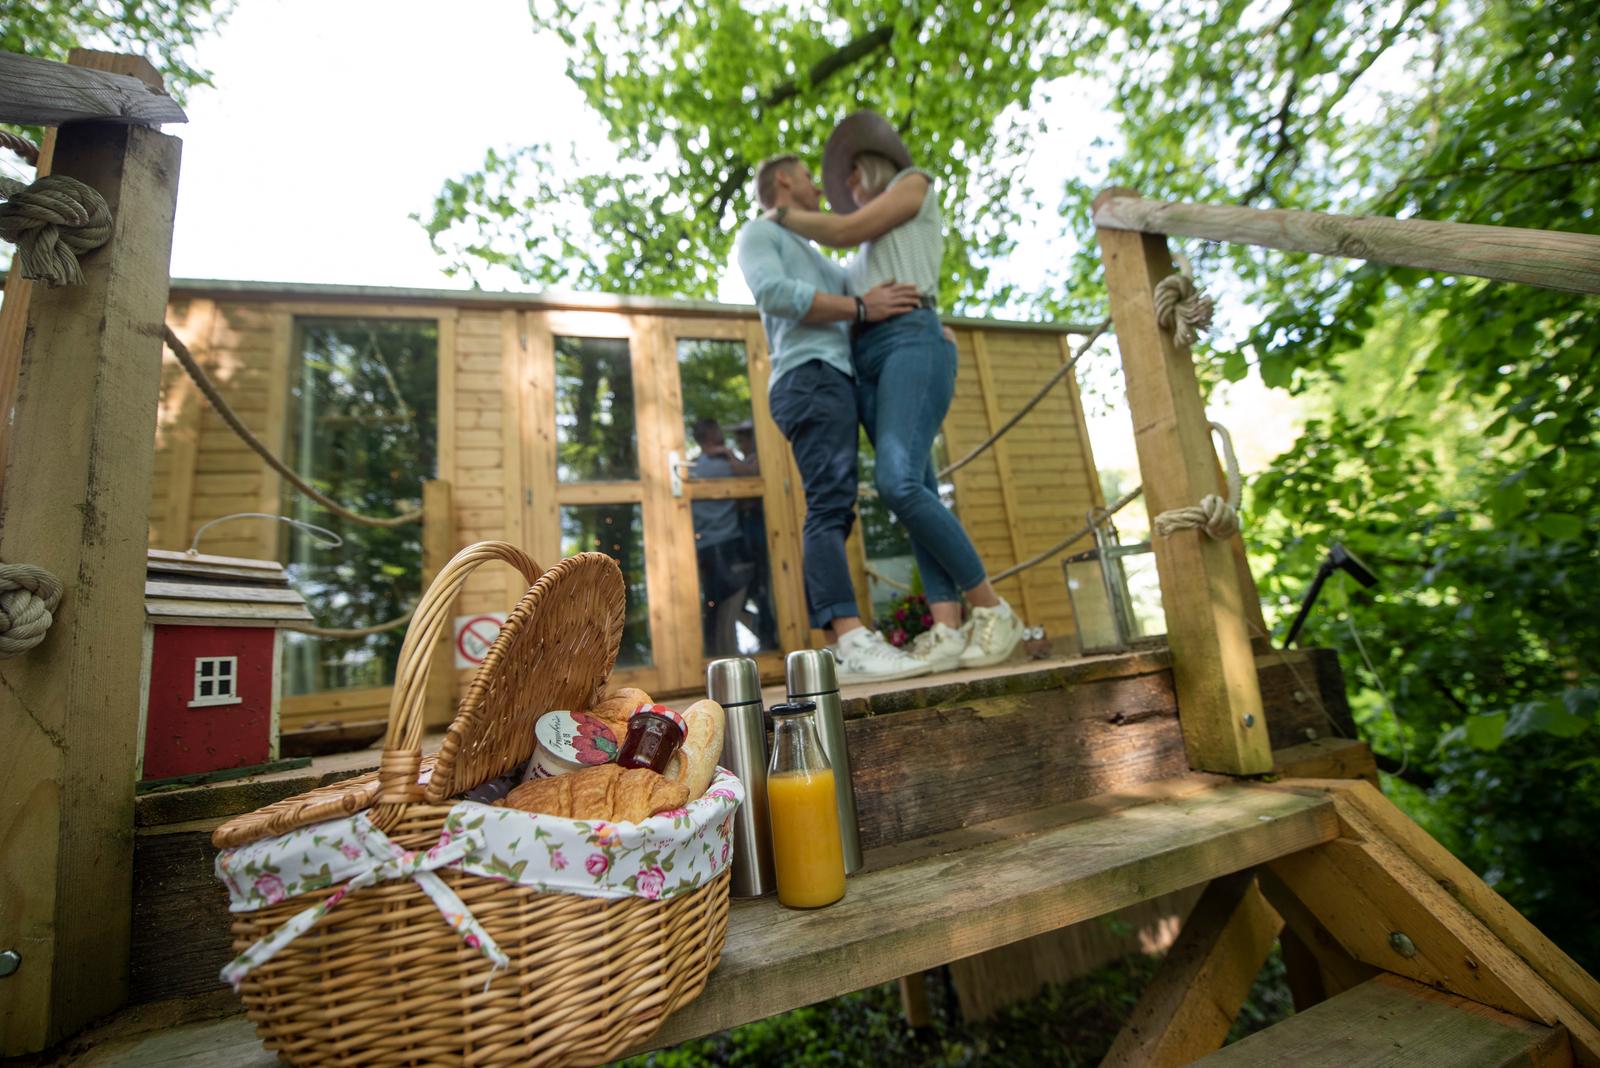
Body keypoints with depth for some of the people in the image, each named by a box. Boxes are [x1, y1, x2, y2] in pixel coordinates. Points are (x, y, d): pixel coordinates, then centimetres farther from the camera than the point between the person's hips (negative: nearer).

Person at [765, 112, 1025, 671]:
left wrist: (782, 214, 18)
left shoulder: (915, 182, 18)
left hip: (912, 342, -7)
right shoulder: (873, 246, 37)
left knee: (900, 482, -27)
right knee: (916, 492, -10)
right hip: (867, 362, 7)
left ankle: (993, 610, -19)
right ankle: (948, 629, -17)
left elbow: (845, 231, 5)